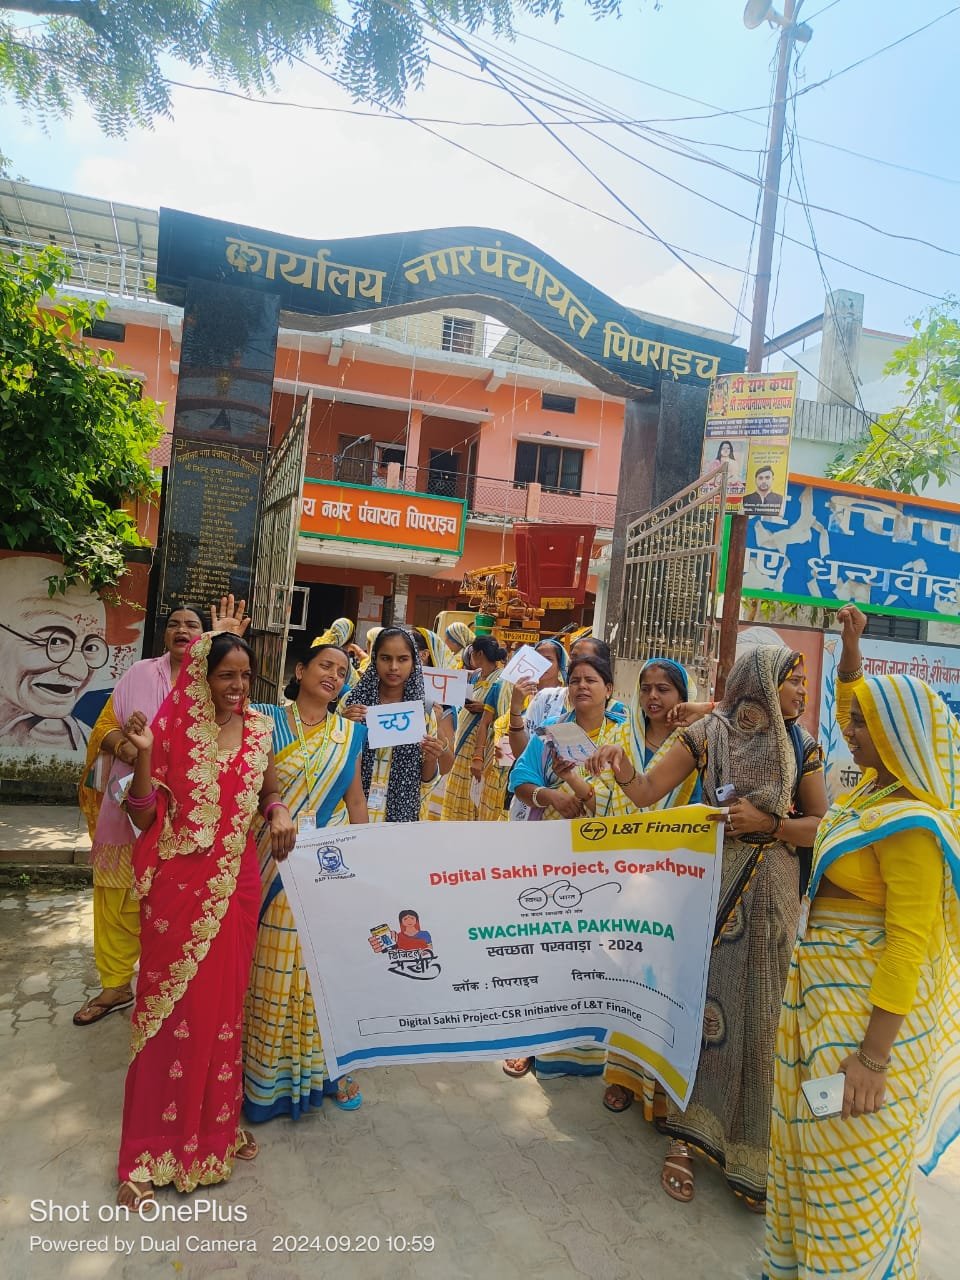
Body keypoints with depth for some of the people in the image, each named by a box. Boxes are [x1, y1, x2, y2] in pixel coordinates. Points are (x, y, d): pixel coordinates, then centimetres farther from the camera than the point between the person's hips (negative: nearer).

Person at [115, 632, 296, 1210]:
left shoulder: (260, 729, 4)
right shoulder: (173, 729, -9)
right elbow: (145, 818, -8)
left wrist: (278, 810, -4)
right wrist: (143, 753, -22)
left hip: (236, 884, 4)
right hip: (180, 884, -4)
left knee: (226, 1002, 14)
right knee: (171, 1008, 4)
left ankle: (219, 1123, 34)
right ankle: (150, 1150, 19)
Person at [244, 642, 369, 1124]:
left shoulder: (349, 734, 7)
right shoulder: (268, 722, -1)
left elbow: (356, 800, 12)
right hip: (275, 863, -2)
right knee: (274, 965, 6)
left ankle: (324, 1065, 27)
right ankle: (269, 1071, 24)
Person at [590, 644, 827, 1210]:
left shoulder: (802, 746, 3)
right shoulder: (709, 733, -3)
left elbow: (821, 826, 2)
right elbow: (648, 792, -6)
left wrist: (765, 821, -14)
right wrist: (625, 768, -27)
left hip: (770, 893, 2)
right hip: (708, 883, -1)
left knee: (760, 1012, 4)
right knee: (701, 999, 4)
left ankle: (752, 1152, 21)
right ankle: (690, 1134, 20)